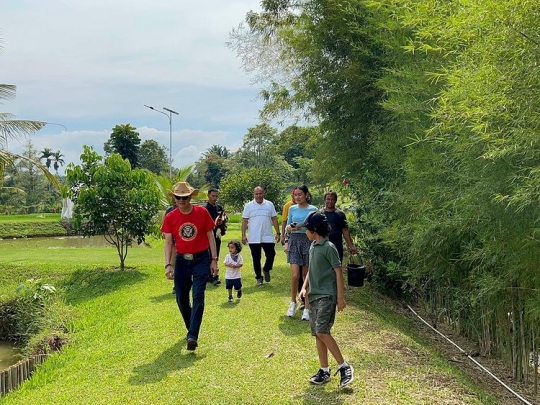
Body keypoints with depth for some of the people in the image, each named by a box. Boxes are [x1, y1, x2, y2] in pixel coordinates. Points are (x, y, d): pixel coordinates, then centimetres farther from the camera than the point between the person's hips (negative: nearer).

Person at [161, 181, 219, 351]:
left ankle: (193, 336, -15)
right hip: (182, 260, 3)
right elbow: (168, 242, 0)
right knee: (181, 299, 6)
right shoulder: (170, 218, -3)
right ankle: (191, 329, 30)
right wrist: (168, 265, -10)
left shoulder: (202, 213, -7)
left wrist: (214, 260, -1)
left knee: (198, 296, -12)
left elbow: (210, 236, 0)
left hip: (201, 259, -2)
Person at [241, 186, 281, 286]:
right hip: (253, 238, -1)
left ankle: (266, 270, 28)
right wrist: (243, 235, -6)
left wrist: (278, 233, 2)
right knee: (256, 259, 5)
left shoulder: (269, 204, 5)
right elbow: (244, 221, -1)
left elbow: (274, 219, 7)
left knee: (271, 255, -1)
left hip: (267, 237, 1)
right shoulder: (248, 206, 0)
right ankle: (259, 277, 18)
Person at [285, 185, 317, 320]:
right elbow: (287, 226, 14)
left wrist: (302, 227, -18)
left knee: (307, 276, 4)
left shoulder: (313, 209, -2)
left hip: (307, 241, -2)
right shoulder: (292, 209, 8)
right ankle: (293, 302, 13)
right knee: (295, 274, -9)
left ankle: (307, 309, 12)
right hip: (294, 241, 2)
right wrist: (289, 228, -9)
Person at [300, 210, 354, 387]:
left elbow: (338, 272, -12)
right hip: (314, 296, 9)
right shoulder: (313, 247, 12)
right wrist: (304, 287, 6)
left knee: (322, 332, -16)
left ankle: (344, 367, -5)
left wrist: (341, 297, -13)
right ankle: (324, 371, 16)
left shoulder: (328, 247, -12)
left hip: (327, 296, -9)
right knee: (317, 334, 9)